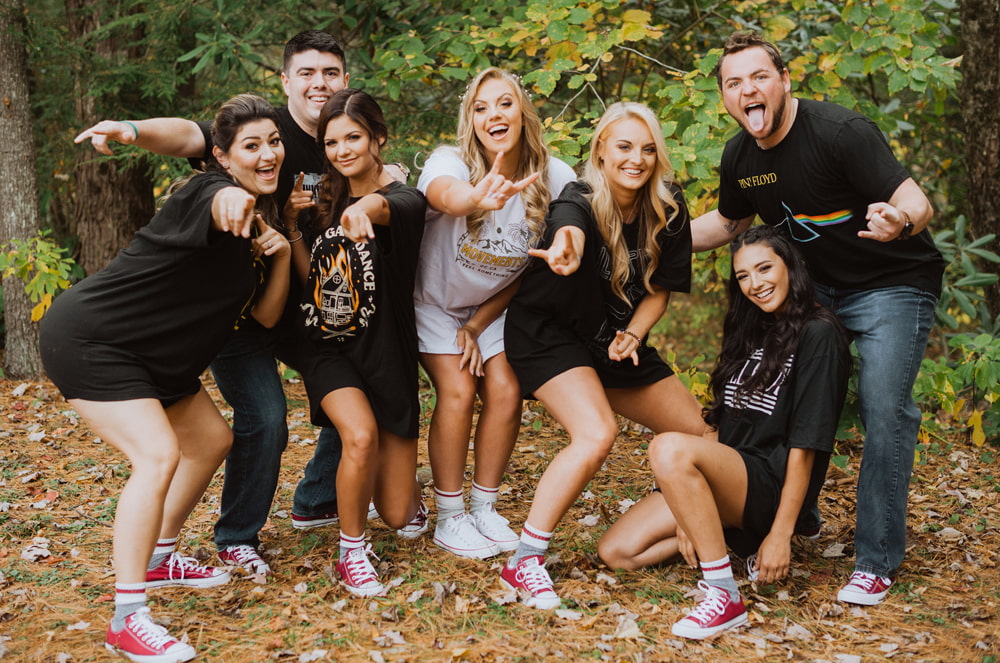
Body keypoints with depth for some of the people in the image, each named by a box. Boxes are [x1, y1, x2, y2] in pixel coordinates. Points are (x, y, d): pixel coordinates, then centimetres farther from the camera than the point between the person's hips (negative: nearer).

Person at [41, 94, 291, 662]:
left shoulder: (261, 222, 7)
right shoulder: (209, 193, -19)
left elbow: (267, 315, 4)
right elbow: (216, 208, -47)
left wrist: (282, 255, -13)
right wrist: (229, 200, -71)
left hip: (154, 354, 10)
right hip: (90, 339, -10)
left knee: (212, 439, 16)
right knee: (157, 455, -21)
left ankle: (158, 558, 33)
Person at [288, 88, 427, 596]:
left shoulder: (405, 199, -10)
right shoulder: (325, 199, 6)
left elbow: (385, 206, -36)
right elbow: (309, 277, 6)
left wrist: (365, 208, -59)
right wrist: (291, 224, -8)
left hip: (385, 354, -2)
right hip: (327, 349, 2)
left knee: (398, 516, 1)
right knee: (360, 435, -31)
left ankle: (409, 491, 41)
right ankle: (351, 552, -5)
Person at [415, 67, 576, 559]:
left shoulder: (554, 179, -16)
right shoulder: (451, 162, -24)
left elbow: (534, 266, -6)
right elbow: (446, 195, -52)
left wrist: (477, 325, -7)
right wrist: (476, 198, -77)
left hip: (492, 306, 3)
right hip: (435, 301, -3)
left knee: (506, 391, -11)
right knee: (458, 391, -16)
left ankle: (484, 508, 8)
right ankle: (449, 518, 0)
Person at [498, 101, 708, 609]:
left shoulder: (668, 210, -9)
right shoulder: (578, 201, -25)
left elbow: (659, 288, 1)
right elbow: (569, 230, -51)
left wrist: (632, 335, -17)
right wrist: (566, 250, -76)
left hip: (618, 342, 6)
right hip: (550, 334, -6)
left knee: (697, 434, 7)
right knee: (596, 435, -29)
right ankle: (525, 562, -18)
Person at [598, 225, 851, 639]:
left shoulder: (818, 335, -7)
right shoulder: (751, 333, 18)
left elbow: (805, 443, -12)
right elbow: (726, 423, 14)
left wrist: (781, 533, -16)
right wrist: (692, 512, 5)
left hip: (771, 485, -8)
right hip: (727, 479, 8)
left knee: (670, 449, -36)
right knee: (615, 551, -7)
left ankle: (725, 597, -29)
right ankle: (732, 536, 9)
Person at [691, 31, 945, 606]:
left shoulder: (840, 132, -25)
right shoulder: (740, 158, -3)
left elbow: (917, 202, -29)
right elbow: (728, 223, 16)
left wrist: (899, 222, -53)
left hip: (893, 283, -7)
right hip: (819, 285, 7)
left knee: (885, 409, -17)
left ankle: (878, 560, -5)